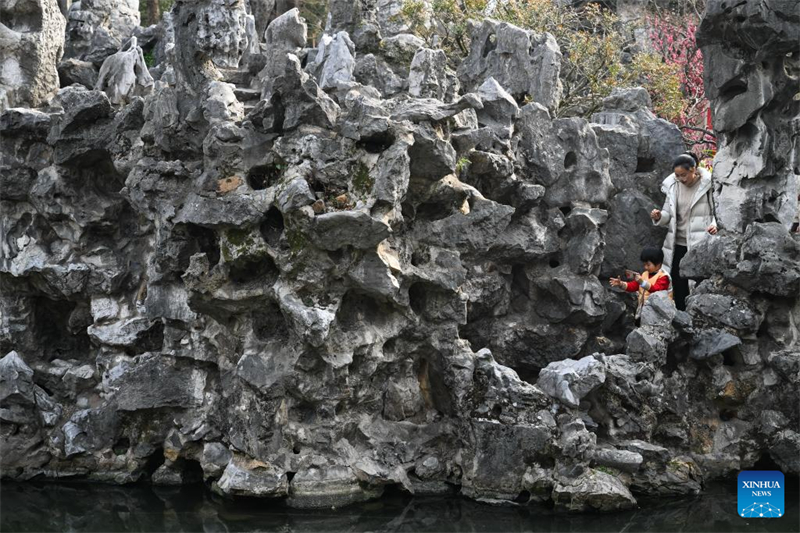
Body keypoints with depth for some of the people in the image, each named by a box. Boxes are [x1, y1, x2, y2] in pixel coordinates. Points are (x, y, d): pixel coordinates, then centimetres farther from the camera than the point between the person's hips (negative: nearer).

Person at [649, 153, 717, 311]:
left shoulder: (708, 185, -8)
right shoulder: (672, 186, 5)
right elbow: (669, 215, 10)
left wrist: (715, 225, -23)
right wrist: (659, 216, -12)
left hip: (700, 245, -4)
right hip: (678, 245, 5)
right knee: (678, 285, 8)